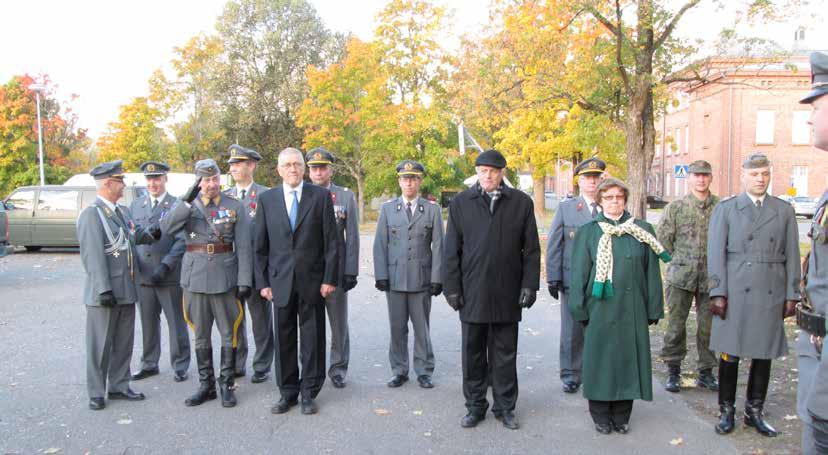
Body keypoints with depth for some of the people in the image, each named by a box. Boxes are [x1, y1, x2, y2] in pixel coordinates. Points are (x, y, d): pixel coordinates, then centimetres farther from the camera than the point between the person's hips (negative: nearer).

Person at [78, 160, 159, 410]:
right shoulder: (91, 214, -14)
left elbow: (133, 237, 18)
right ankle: (96, 393, 18)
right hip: (104, 292, -8)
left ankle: (118, 386, 28)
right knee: (100, 344, 5)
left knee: (124, 342, 15)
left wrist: (148, 233, -5)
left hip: (126, 290, 8)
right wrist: (104, 289, -21)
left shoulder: (123, 211, 11)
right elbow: (93, 255, -18)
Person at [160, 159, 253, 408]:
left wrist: (245, 281, -10)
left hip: (226, 277, -1)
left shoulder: (235, 207, 0)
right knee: (201, 335, 11)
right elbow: (166, 228, -13)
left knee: (229, 333, 5)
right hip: (196, 277, 2)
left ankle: (227, 385, 18)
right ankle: (206, 385, 24)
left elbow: (243, 247, -3)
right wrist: (187, 201, -22)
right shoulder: (186, 205, 5)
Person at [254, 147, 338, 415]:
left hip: (312, 281, -1)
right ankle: (287, 393, 23)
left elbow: (331, 241, -1)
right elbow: (261, 245, 7)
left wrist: (329, 279, -6)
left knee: (312, 339, 6)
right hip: (280, 281, 2)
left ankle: (309, 393, 19)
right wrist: (263, 282, 2)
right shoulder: (266, 199, 6)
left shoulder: (321, 196, 0)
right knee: (283, 339, 9)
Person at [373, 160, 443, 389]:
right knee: (397, 328, 8)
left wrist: (437, 278, -5)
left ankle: (424, 372, 19)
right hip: (394, 278, 1)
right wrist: (381, 275, -3)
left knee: (422, 328, 6)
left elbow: (438, 246, 1)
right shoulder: (387, 209, 7)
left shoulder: (432, 210, 4)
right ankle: (399, 371, 21)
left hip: (421, 279, -1)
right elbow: (380, 244, 4)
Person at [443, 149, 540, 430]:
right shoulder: (460, 203, 3)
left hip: (507, 294, 0)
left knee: (505, 354, 10)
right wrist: (452, 288, -2)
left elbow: (531, 249, 3)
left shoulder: (521, 202, 3)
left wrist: (529, 285, -3)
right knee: (473, 354, 10)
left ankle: (505, 407, 26)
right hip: (472, 293, 0)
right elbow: (451, 250, 3)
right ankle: (475, 407, 25)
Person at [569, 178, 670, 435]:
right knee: (600, 360, 6)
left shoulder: (643, 231, 5)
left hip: (632, 310, 1)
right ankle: (601, 416, 22)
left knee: (628, 359, 8)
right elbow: (579, 274, 1)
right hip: (599, 309, -1)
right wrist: (579, 309, -3)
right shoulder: (588, 232, 2)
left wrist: (654, 308, 3)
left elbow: (651, 272, 5)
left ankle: (621, 416, 24)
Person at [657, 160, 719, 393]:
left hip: (711, 276, 1)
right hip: (681, 277, -1)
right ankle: (673, 371, 16)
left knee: (708, 326, 8)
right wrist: (682, 261, 5)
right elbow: (663, 239, 4)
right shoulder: (675, 207, 2)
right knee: (676, 324, 3)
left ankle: (706, 372, 22)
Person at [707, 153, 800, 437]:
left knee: (764, 355, 8)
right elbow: (716, 253, -1)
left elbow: (792, 256, 10)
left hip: (771, 295, 2)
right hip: (735, 294, -2)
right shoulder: (725, 209, 4)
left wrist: (792, 295, 5)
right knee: (730, 355, 3)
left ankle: (754, 412, 23)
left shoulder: (784, 211, 11)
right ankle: (726, 412, 17)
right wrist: (718, 293, -6)